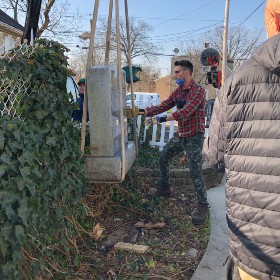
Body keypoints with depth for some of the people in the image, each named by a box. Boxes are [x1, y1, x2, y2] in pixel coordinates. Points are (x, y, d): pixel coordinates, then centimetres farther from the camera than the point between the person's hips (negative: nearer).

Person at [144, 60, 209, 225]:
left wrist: (165, 119, -24)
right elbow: (162, 107, 4)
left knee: (195, 171, -13)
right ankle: (165, 188, 38)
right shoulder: (178, 92, 8)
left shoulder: (198, 91, -18)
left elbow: (185, 111, -29)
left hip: (194, 137, -8)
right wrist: (143, 111, -7)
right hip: (180, 135, 9)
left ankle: (203, 206, 0)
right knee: (163, 158, 18)